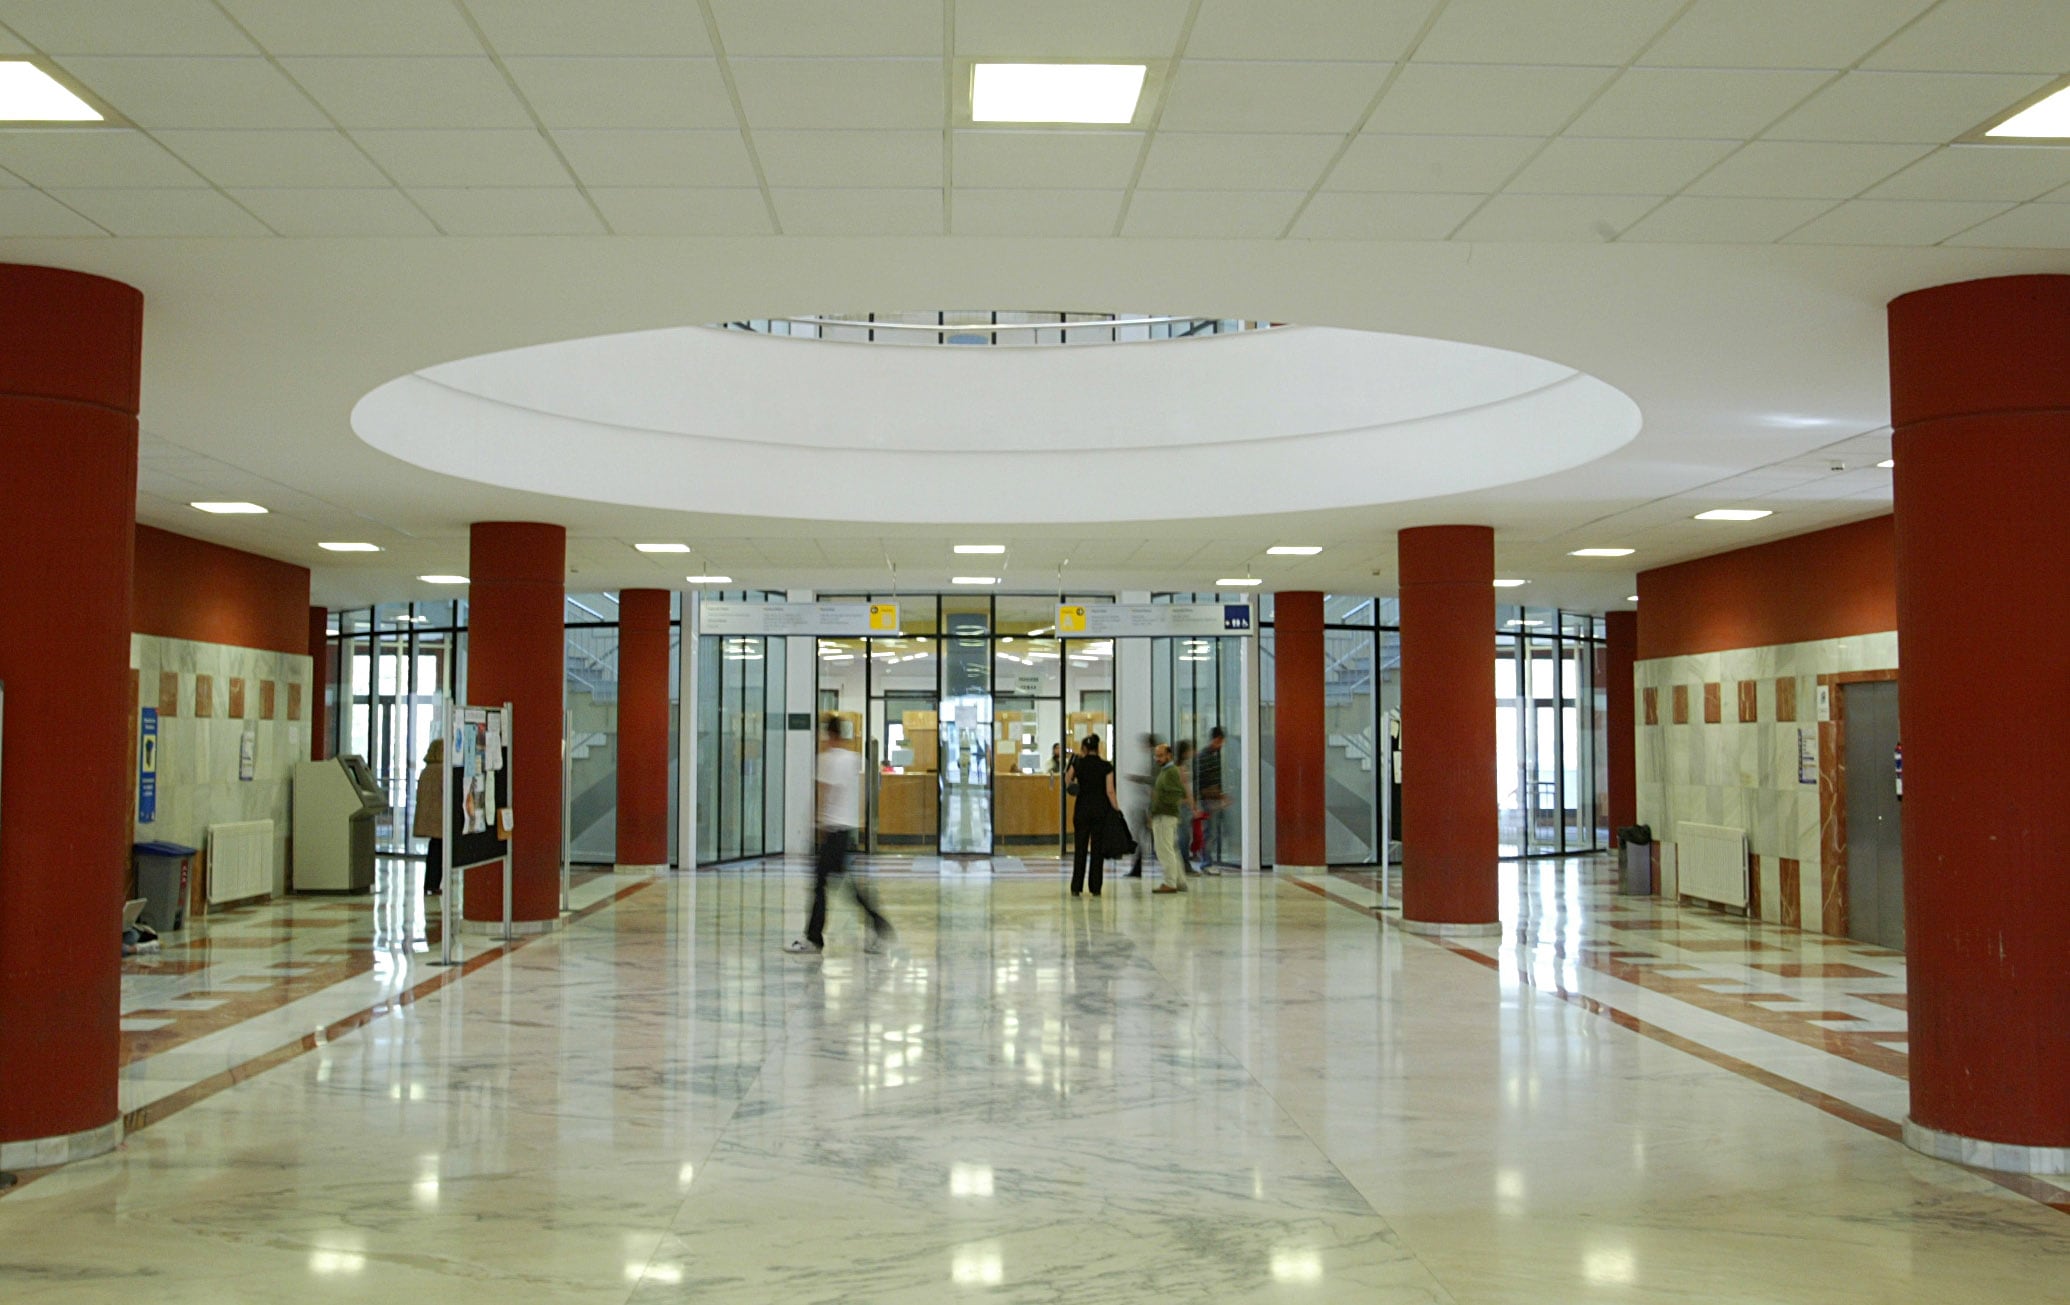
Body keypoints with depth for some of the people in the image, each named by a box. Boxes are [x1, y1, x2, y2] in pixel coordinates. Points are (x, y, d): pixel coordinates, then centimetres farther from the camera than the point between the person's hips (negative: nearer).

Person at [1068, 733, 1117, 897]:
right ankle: (1095, 888, 4)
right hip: (1101, 810, -1)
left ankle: (1076, 887, 4)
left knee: (1080, 848, 7)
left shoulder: (1078, 764, -3)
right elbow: (1110, 791, -7)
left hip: (1082, 810, 1)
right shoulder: (1106, 767, -5)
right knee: (1097, 849, 4)